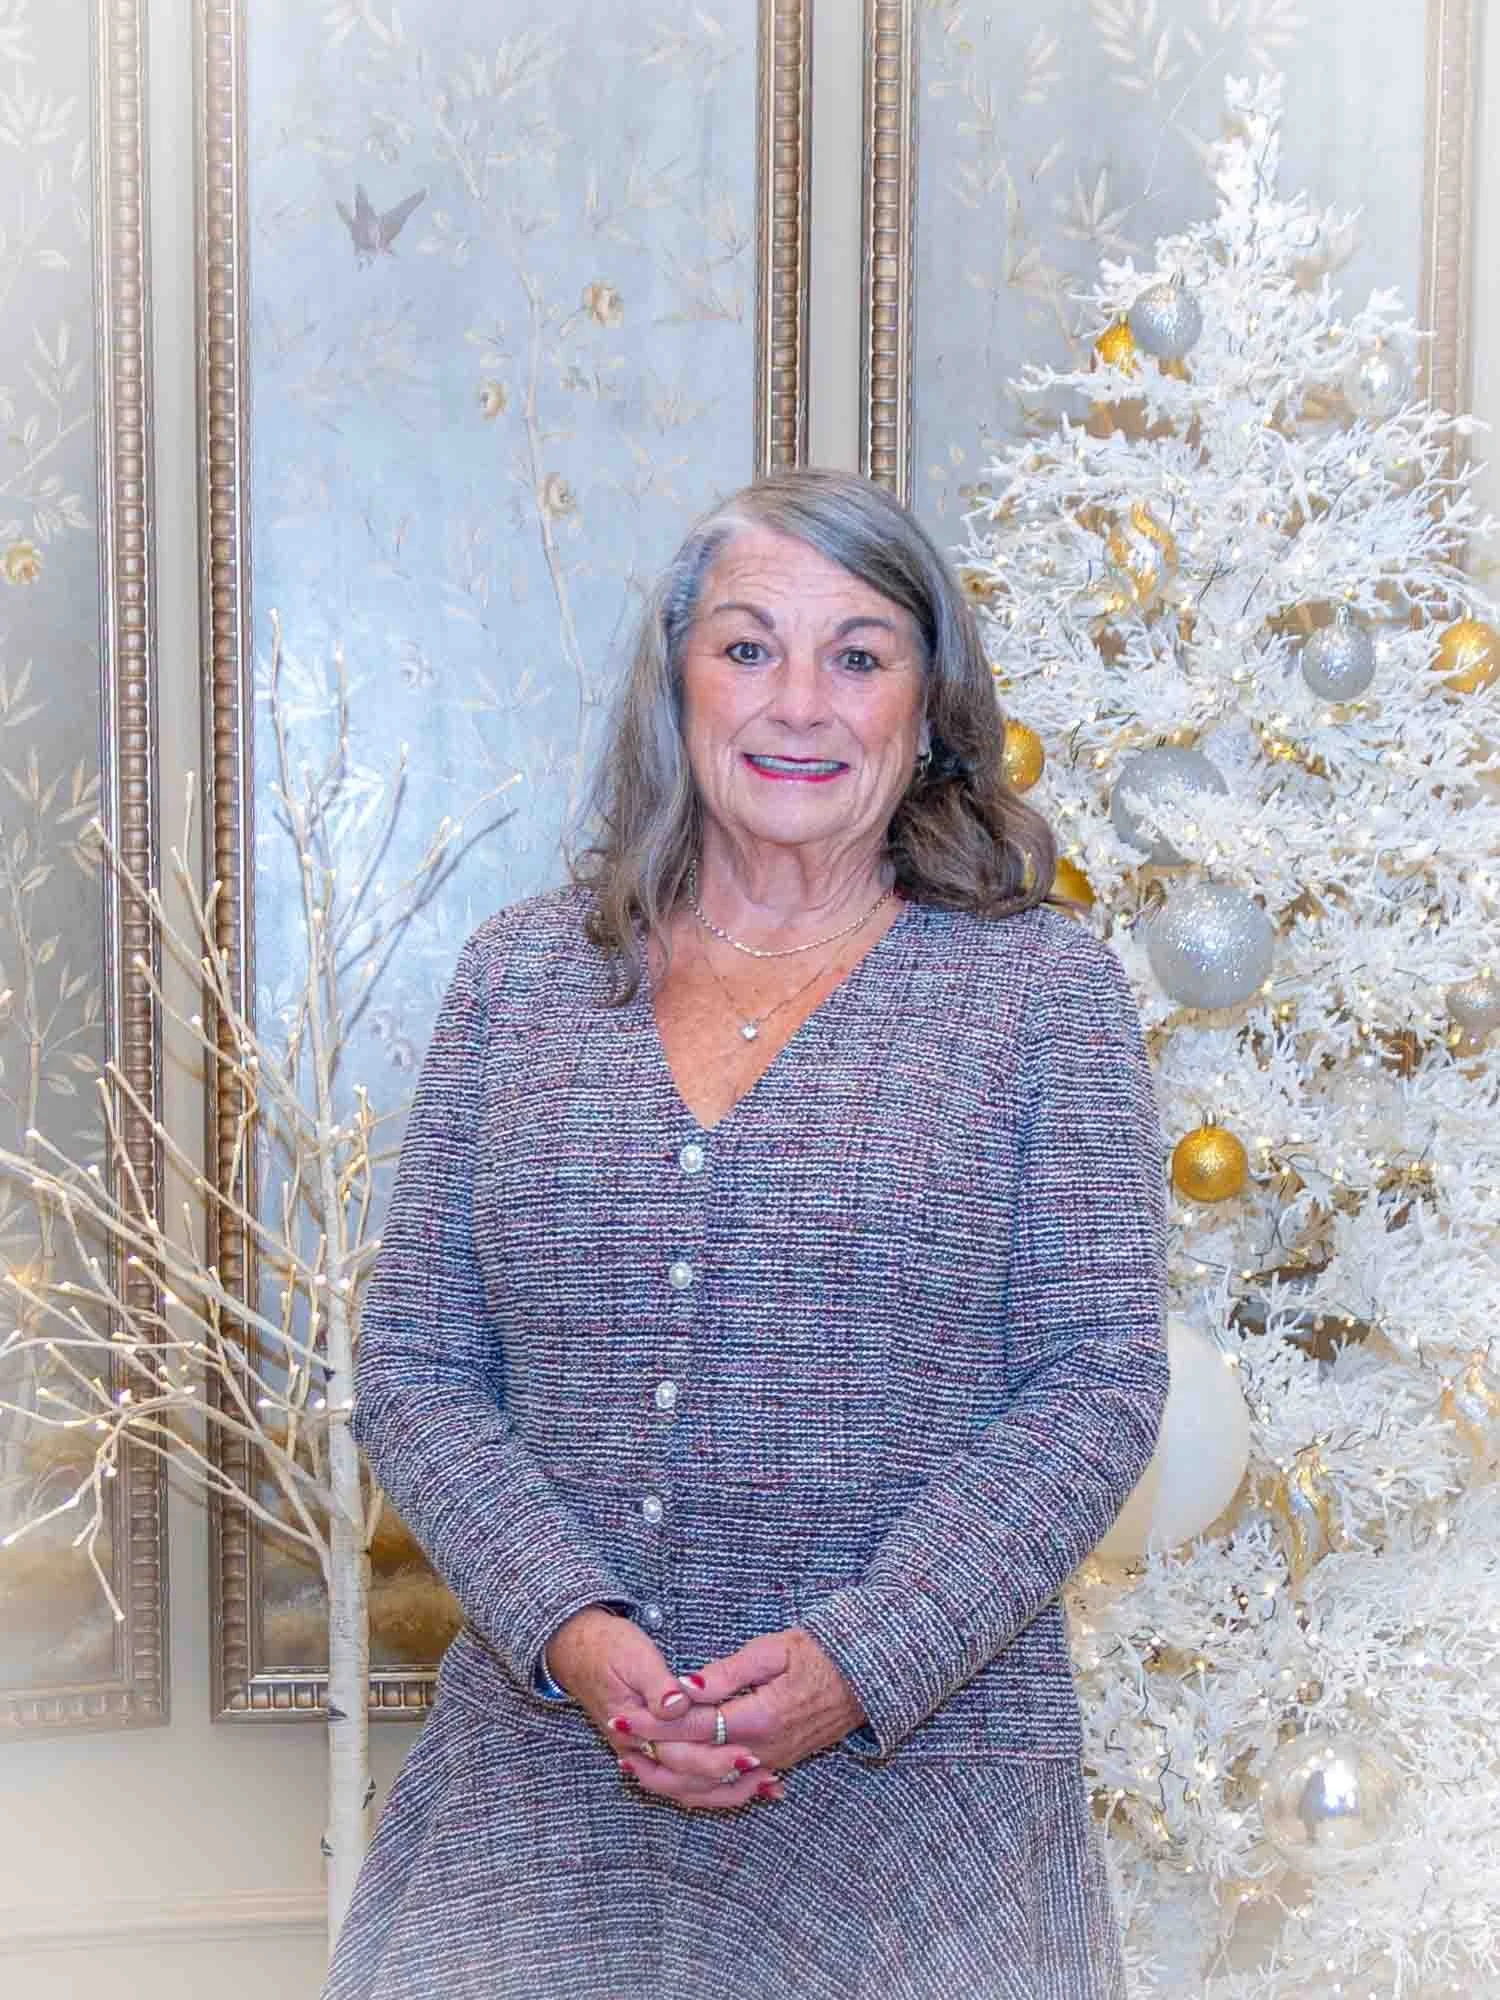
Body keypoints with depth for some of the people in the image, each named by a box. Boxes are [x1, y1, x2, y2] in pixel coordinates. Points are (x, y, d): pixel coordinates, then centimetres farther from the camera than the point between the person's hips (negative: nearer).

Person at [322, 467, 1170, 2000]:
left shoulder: (1041, 986, -1)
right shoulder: (519, 976, 5)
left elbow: (1098, 1382, -5)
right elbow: (411, 1369, 3)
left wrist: (858, 1658, -16)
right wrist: (568, 1628, -12)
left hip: (913, 1779, -1)